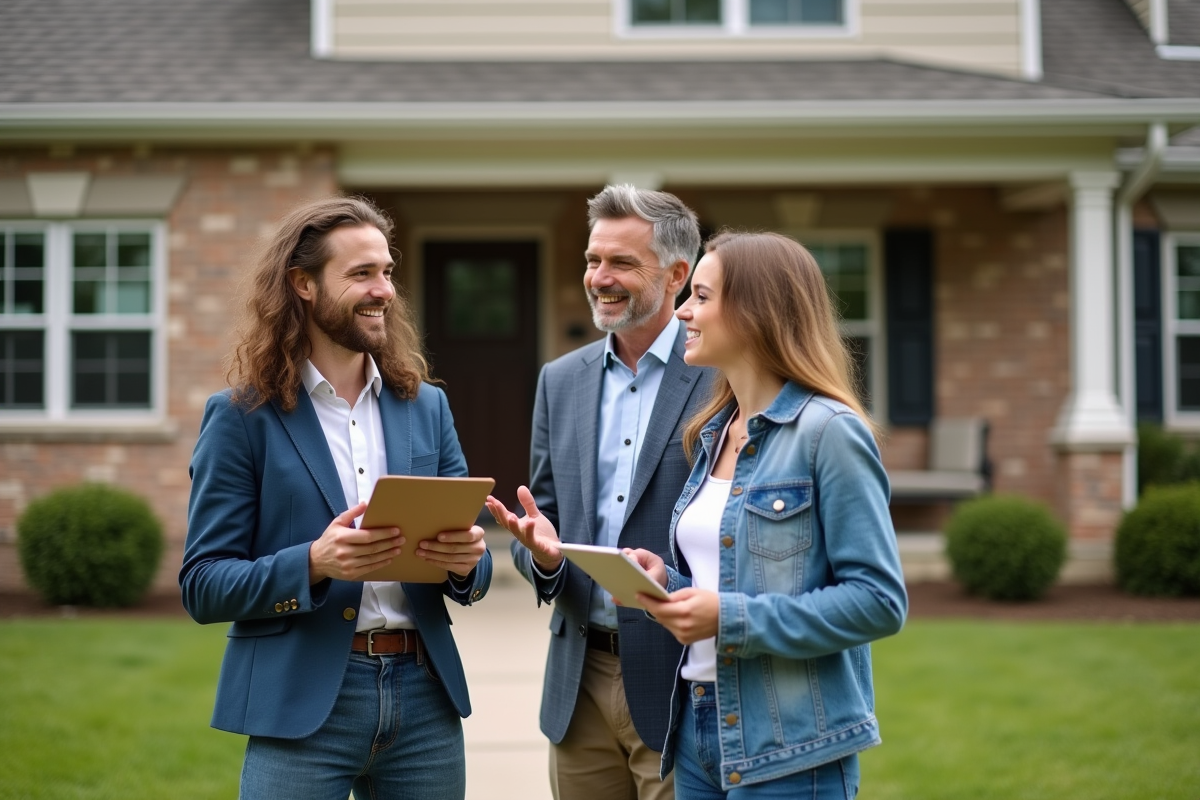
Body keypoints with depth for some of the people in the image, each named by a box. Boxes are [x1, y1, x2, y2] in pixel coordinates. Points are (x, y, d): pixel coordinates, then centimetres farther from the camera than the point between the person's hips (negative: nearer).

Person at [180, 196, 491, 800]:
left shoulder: (425, 407, 10)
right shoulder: (243, 416, -2)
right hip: (300, 705, -4)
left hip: (424, 699, 4)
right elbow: (203, 587, -5)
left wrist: (465, 559, -11)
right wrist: (313, 564, -21)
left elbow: (469, 571, 12)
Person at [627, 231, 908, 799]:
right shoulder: (712, 433, 12)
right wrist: (668, 583, -2)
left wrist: (730, 619, -20)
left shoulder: (828, 431, -12)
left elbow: (879, 601, -16)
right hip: (700, 727, 7)